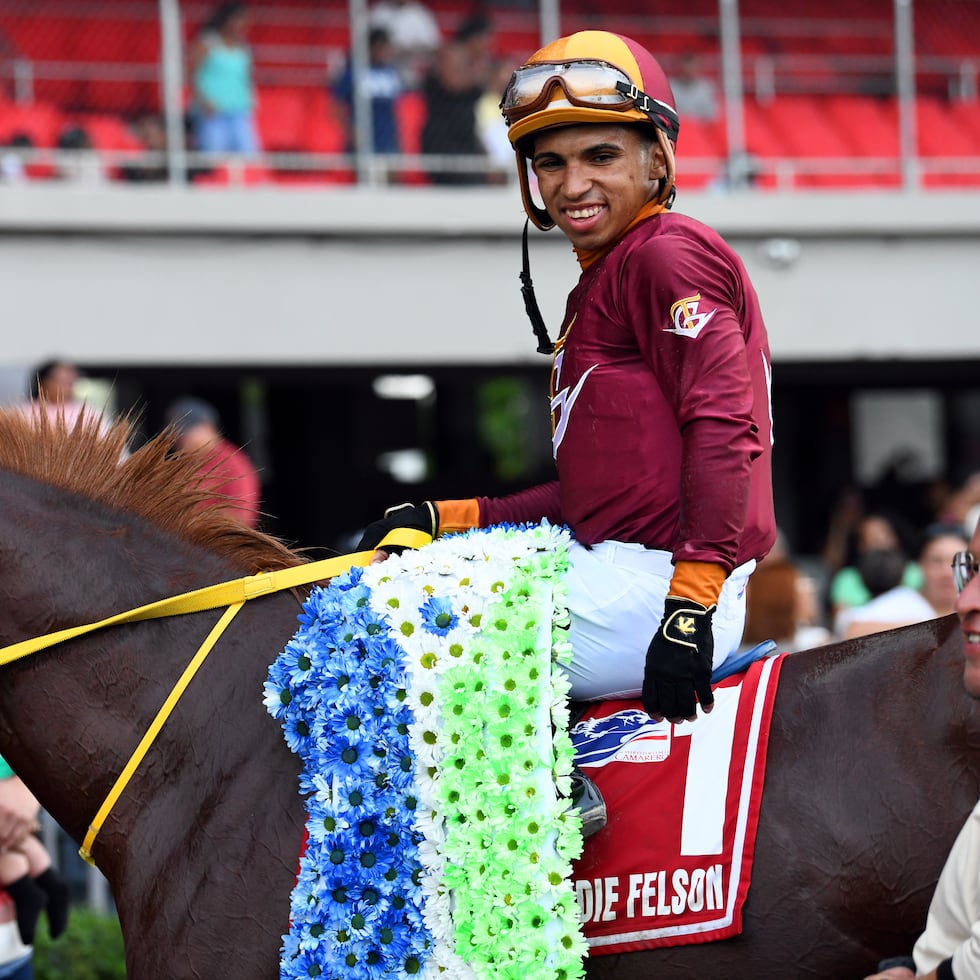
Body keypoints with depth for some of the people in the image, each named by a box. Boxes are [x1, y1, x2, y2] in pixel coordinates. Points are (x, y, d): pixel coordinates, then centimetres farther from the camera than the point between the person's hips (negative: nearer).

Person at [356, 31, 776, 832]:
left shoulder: (670, 256, -7)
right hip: (614, 570, 10)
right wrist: (450, 520, 16)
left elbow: (724, 428, -19)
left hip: (654, 583, -10)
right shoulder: (598, 288, 24)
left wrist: (690, 605, -26)